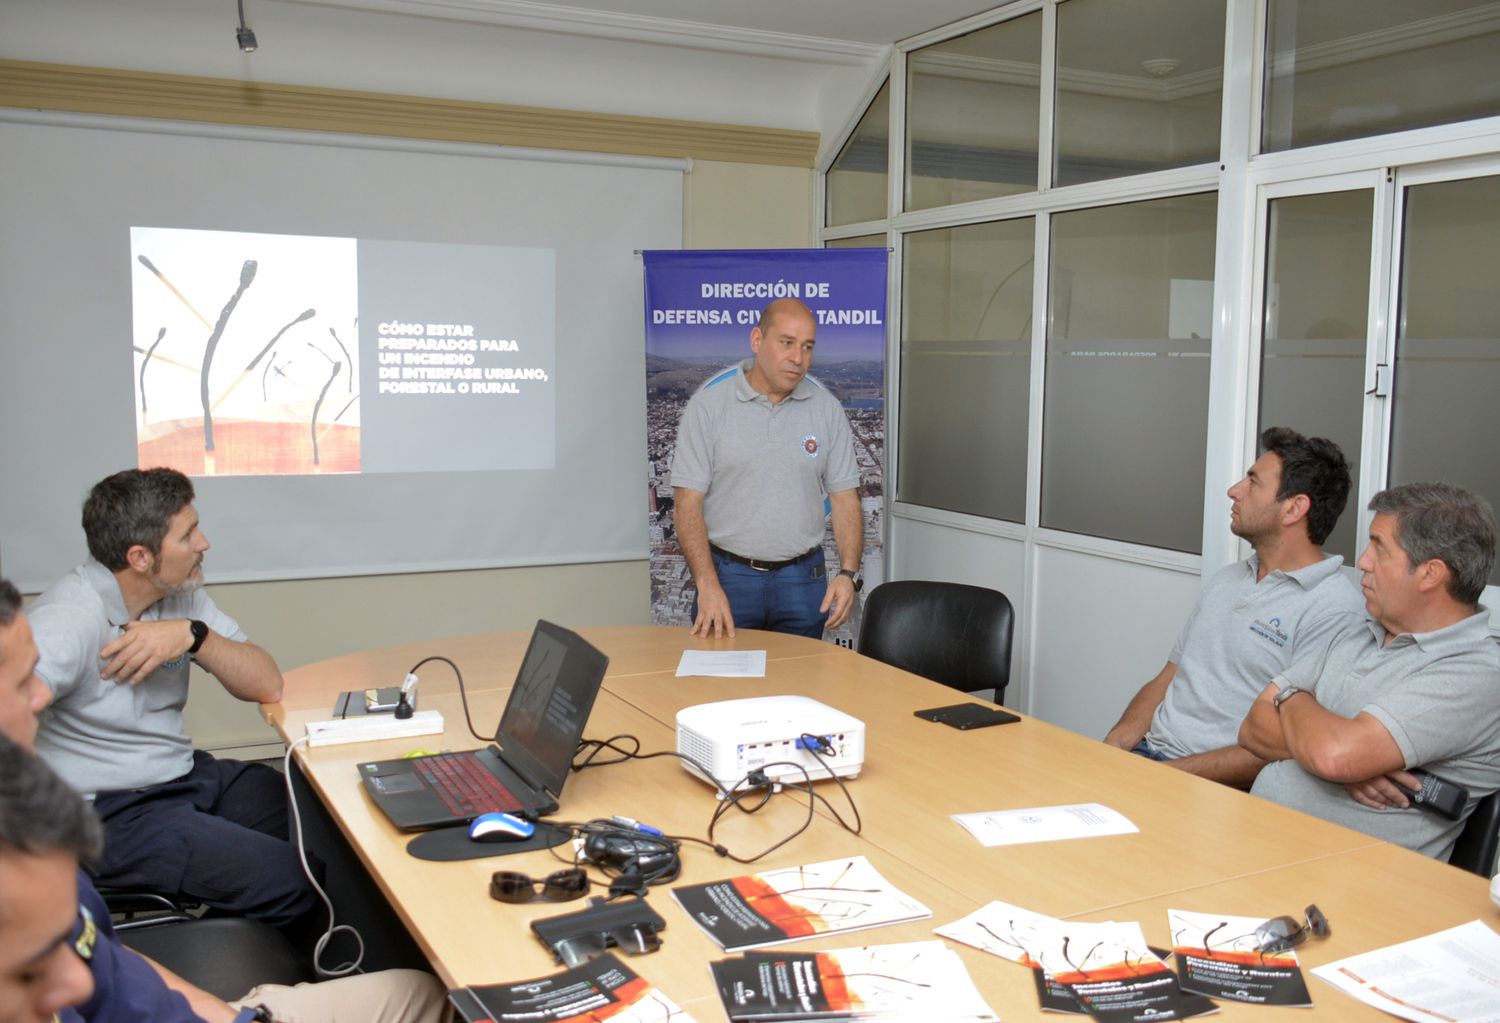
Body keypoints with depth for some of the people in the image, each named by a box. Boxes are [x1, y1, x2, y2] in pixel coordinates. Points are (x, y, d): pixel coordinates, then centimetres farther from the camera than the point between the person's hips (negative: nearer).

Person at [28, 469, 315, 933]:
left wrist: (193, 634, -20)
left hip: (184, 774, 8)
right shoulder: (71, 618, -21)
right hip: (112, 813, -8)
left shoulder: (182, 596, 2)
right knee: (298, 884, -18)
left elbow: (267, 686, -4)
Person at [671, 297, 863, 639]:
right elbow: (688, 500, -10)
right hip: (727, 573, -2)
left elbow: (843, 497, 4)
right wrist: (707, 585, -19)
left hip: (802, 577, 2)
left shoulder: (826, 408, 1)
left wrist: (848, 573, -10)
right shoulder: (709, 403, -7)